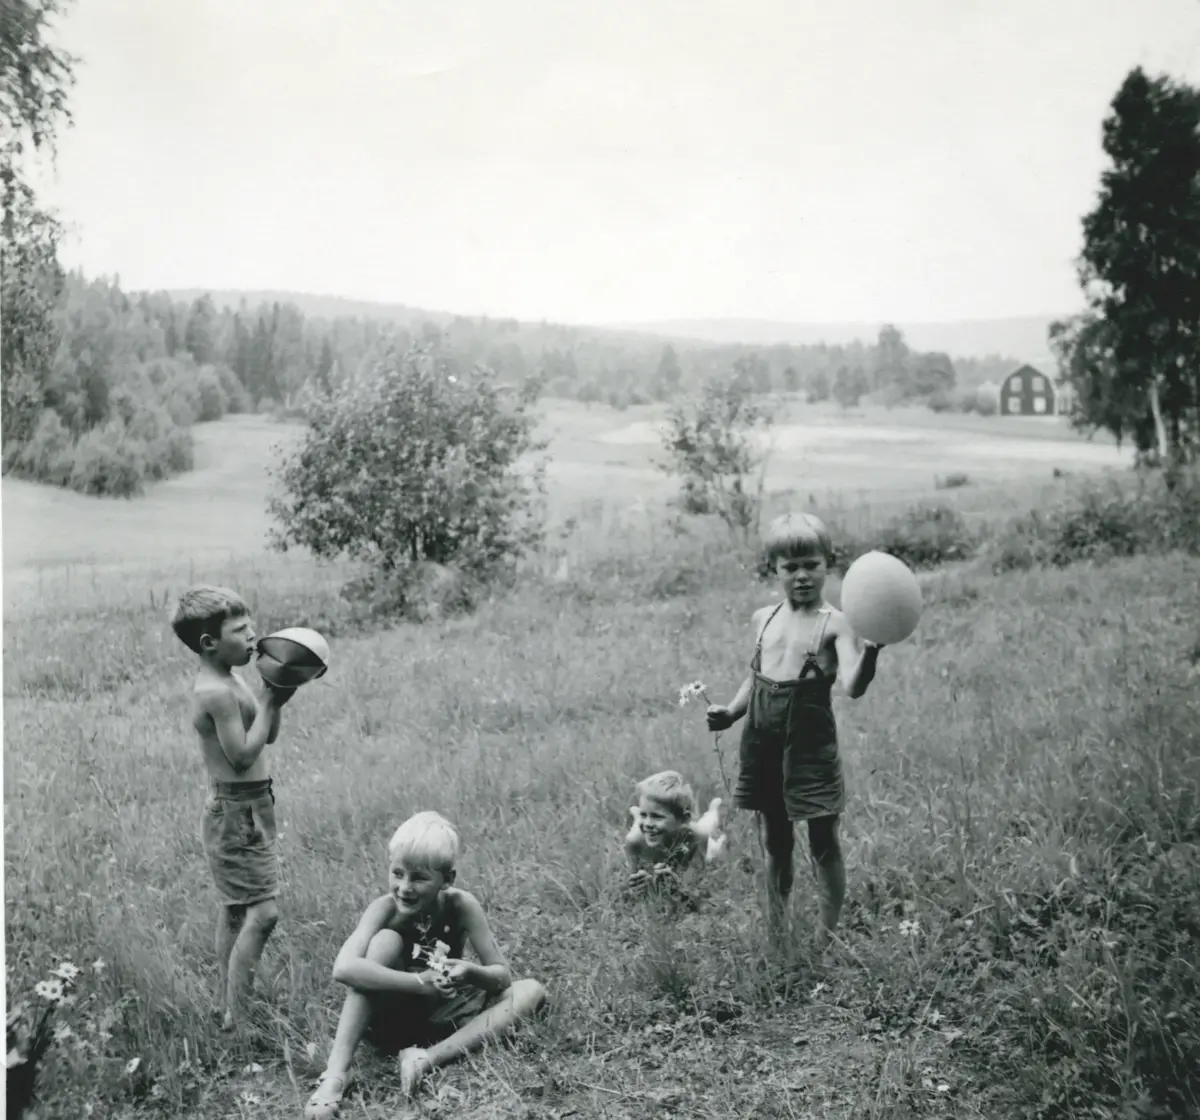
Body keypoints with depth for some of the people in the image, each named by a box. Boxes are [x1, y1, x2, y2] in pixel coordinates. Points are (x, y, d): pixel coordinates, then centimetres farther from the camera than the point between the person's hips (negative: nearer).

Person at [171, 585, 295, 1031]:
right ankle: (235, 1021, -7)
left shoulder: (230, 681, 9)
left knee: (235, 909, 17)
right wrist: (269, 700, -18)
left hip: (247, 807, 10)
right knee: (262, 911, -12)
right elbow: (242, 755, -23)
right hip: (236, 811, -10)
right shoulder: (218, 692, -21)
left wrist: (273, 697, -2)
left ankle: (226, 1007, 29)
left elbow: (268, 736, 14)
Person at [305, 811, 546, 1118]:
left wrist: (472, 973, -39)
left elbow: (503, 976, -15)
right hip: (390, 1015, -2)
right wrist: (420, 983, -43)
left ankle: (429, 1057, -31)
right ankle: (337, 1072, -33)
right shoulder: (385, 908, -23)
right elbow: (343, 969, -40)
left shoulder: (461, 905, -19)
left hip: (440, 1016, 3)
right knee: (386, 941, -30)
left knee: (532, 990, -18)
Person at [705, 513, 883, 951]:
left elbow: (852, 686, -21)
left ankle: (827, 939, 16)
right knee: (774, 842, 16)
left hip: (810, 741, -5)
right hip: (763, 741, 5)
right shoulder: (764, 619, 10)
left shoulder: (833, 624, -8)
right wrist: (730, 711, 4)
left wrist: (871, 649, -39)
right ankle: (775, 933, 30)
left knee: (823, 842, 3)